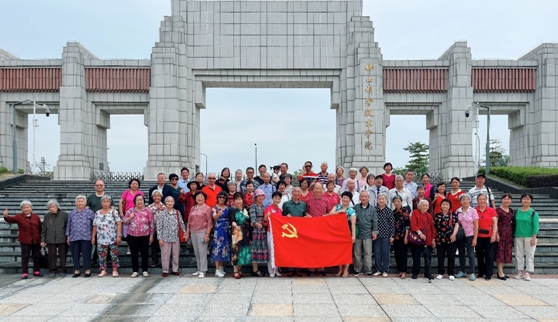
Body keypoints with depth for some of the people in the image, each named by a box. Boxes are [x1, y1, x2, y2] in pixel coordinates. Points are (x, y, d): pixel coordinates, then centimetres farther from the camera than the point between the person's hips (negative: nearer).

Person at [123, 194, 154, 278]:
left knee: (144, 253, 4)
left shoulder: (148, 211, -2)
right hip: (132, 236, 2)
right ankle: (135, 270, 18)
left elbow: (151, 224, -1)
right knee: (134, 254, 7)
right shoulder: (130, 210, 4)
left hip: (145, 236, -2)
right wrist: (129, 218, -11)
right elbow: (124, 221, 8)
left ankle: (145, 270, 16)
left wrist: (151, 235, -3)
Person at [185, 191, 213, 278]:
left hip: (202, 232, -5)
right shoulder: (193, 208, 13)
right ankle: (199, 269, 17)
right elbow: (189, 221, 15)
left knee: (202, 252, -5)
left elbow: (209, 222, -5)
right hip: (193, 232, 5)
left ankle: (203, 271, 1)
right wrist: (187, 233, 11)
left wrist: (207, 234, -12)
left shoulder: (207, 208, -2)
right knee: (196, 252, 9)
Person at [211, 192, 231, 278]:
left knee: (224, 248, 9)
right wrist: (218, 214, -44)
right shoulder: (215, 208, -3)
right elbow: (214, 217, -23)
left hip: (226, 230, 5)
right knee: (218, 247, -6)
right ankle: (217, 270, -4)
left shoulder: (227, 208, 10)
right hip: (218, 230, -5)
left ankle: (221, 267, 20)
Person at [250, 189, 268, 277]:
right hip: (256, 230, -7)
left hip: (263, 231, 7)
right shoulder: (253, 206, -6)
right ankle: (255, 270, 0)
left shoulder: (263, 206, 17)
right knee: (256, 248, -6)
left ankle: (255, 269, 16)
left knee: (261, 248, 8)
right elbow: (252, 218, -20)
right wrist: (256, 223, -38)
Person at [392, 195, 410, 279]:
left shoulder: (405, 211, -5)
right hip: (395, 236, 5)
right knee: (396, 253, 7)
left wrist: (406, 237, -12)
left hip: (403, 236, -5)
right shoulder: (393, 212, 10)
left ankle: (404, 271, 1)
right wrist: (391, 236, 9)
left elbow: (408, 225, -8)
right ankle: (400, 270, 16)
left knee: (402, 253, -4)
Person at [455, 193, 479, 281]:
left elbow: (476, 225, -5)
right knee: (461, 253, 9)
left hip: (470, 235, -3)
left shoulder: (473, 211, -4)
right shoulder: (457, 211, 4)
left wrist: (475, 238, -9)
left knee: (471, 254, -2)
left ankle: (472, 273, 5)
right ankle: (462, 271, 20)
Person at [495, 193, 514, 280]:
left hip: (509, 234, 7)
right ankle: (500, 273, 1)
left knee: (506, 252, 9)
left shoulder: (511, 211, 12)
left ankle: (500, 271, 19)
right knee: (500, 252, -4)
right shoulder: (498, 210, -8)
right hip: (501, 233, -7)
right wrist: (496, 234, -17)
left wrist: (512, 234, 13)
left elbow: (511, 222, 18)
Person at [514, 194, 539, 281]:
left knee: (529, 255, 2)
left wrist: (534, 238, -12)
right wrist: (513, 235, 8)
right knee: (519, 255, 7)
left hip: (529, 237, -3)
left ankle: (527, 273, 10)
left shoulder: (533, 213, -4)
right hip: (518, 236, 4)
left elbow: (535, 226, -7)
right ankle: (520, 272, 17)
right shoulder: (517, 212, 7)